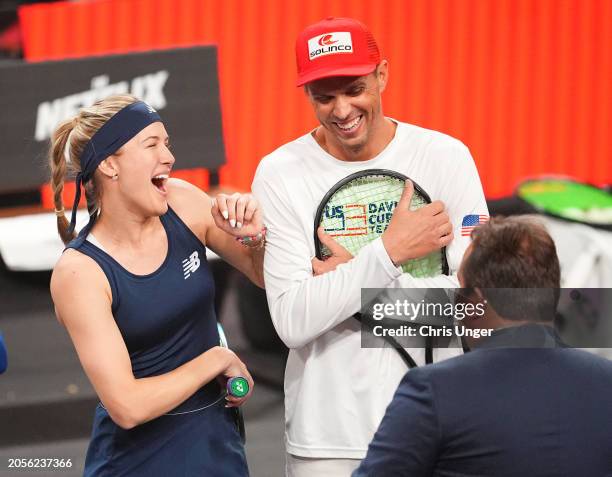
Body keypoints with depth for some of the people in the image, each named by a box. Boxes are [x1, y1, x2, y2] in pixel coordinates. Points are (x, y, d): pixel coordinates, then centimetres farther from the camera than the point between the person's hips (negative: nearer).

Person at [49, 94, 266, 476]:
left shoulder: (182, 204, -6)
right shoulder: (80, 272, -19)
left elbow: (268, 278, 8)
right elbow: (127, 406, -23)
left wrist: (255, 237, -12)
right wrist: (217, 359, -14)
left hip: (218, 444, 5)